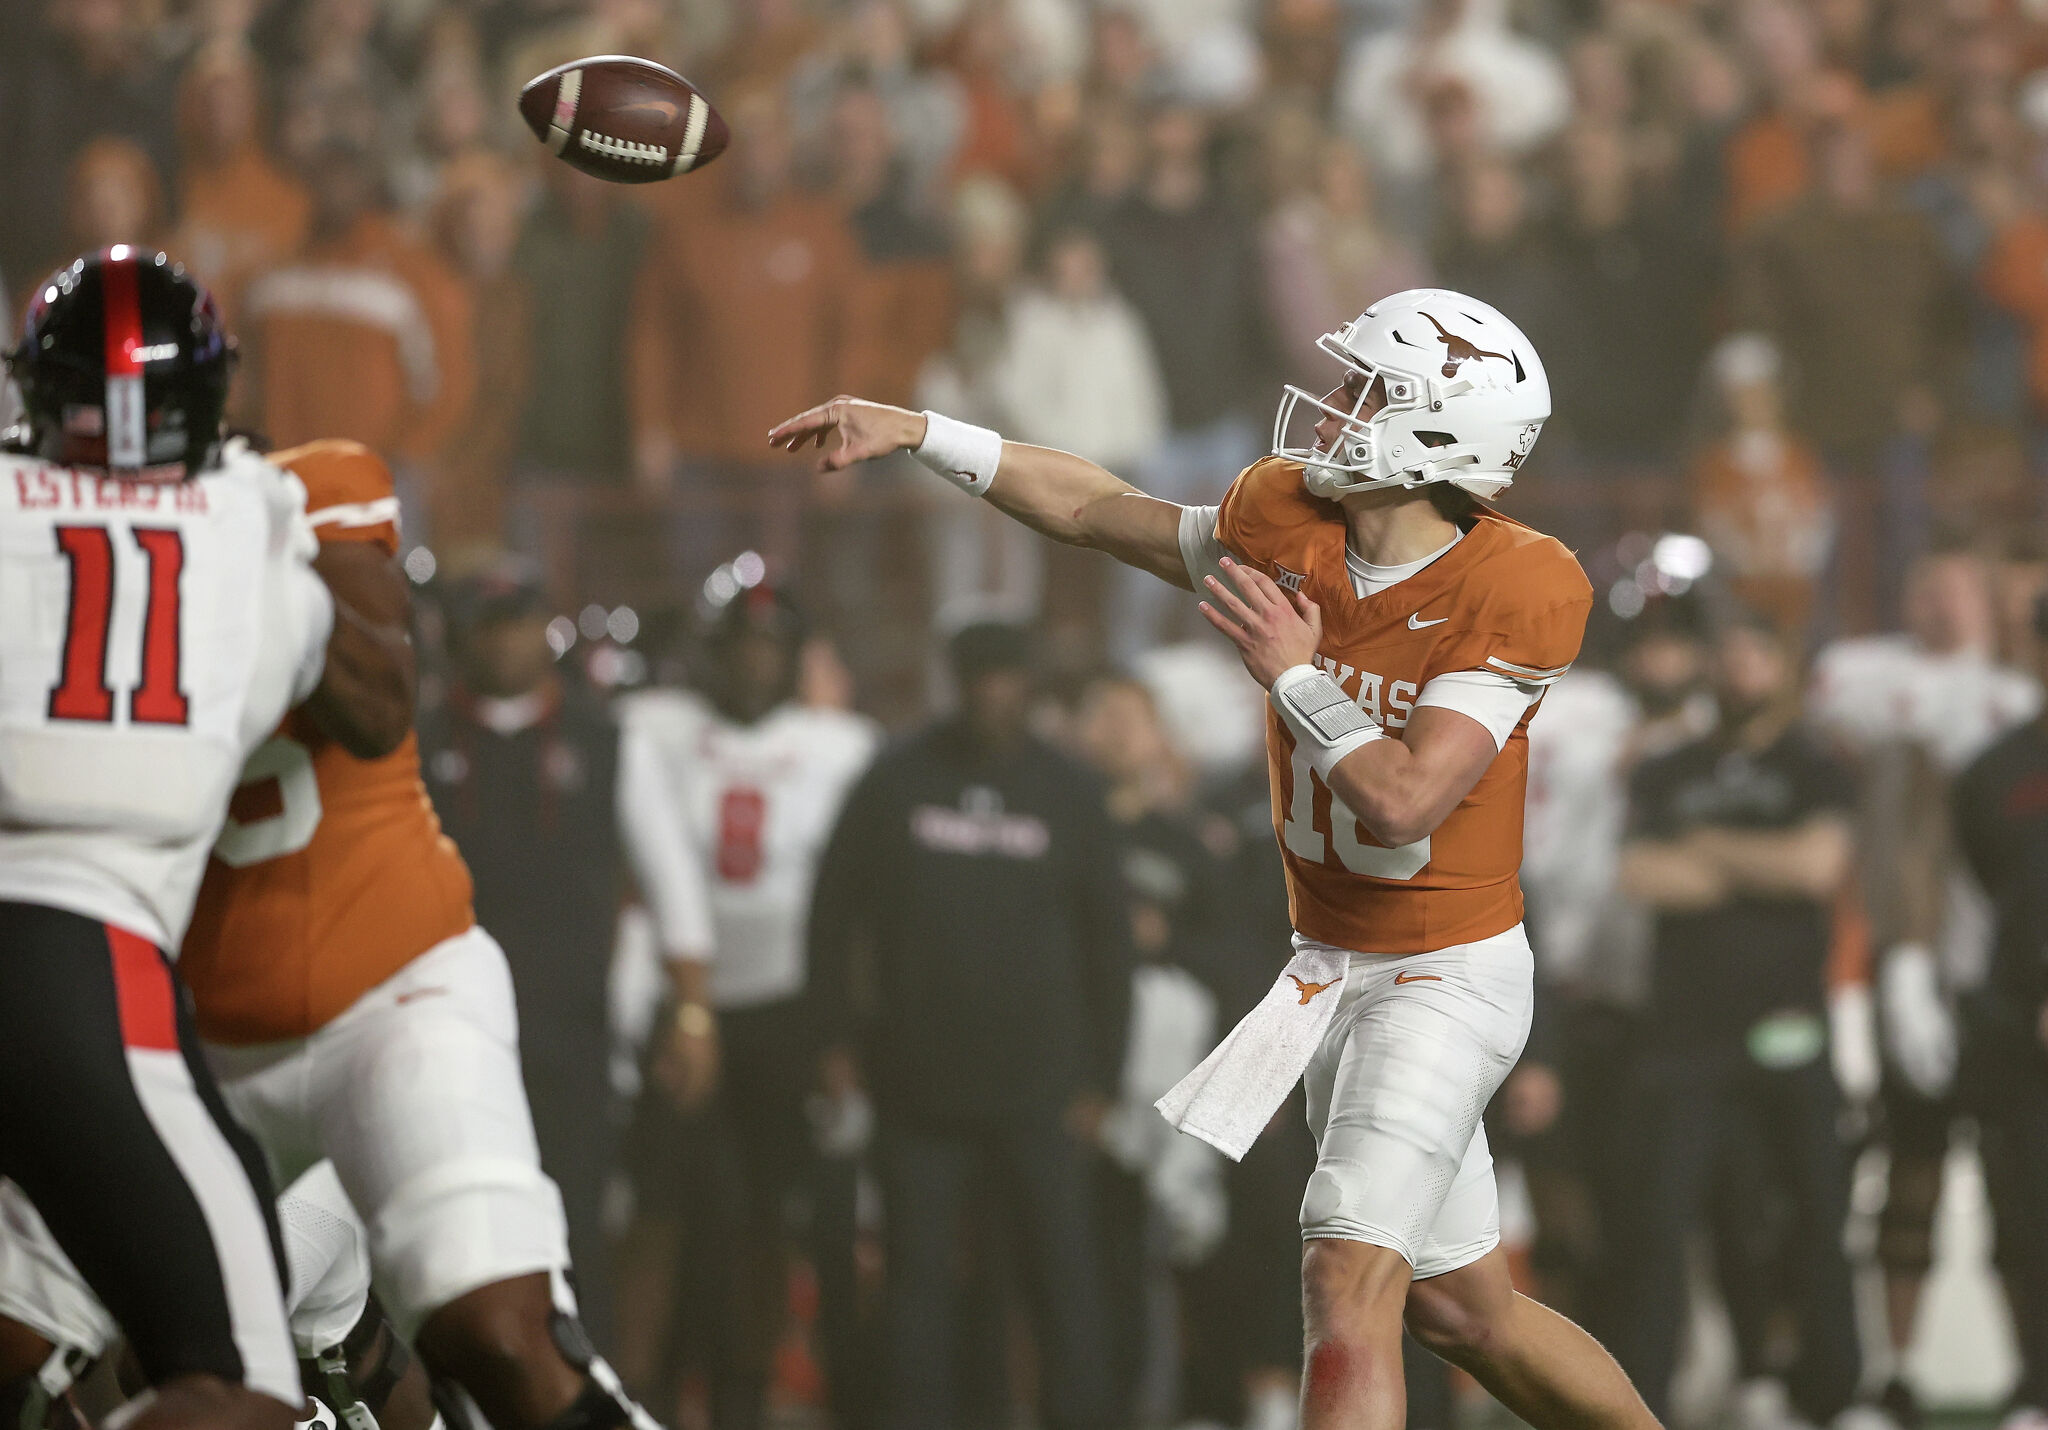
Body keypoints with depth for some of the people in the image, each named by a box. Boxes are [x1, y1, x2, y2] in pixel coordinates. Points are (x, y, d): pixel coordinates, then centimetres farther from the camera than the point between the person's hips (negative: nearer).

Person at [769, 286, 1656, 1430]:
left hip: (1449, 979, -7)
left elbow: (1400, 801, -27)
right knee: (1462, 1310, 15)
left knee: (1351, 1283, -20)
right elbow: (1096, 511, 10)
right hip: (1330, 969, 7)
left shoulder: (1515, 593, -21)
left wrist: (1293, 672, -18)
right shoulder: (1283, 527, -4)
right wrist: (916, 432, 10)